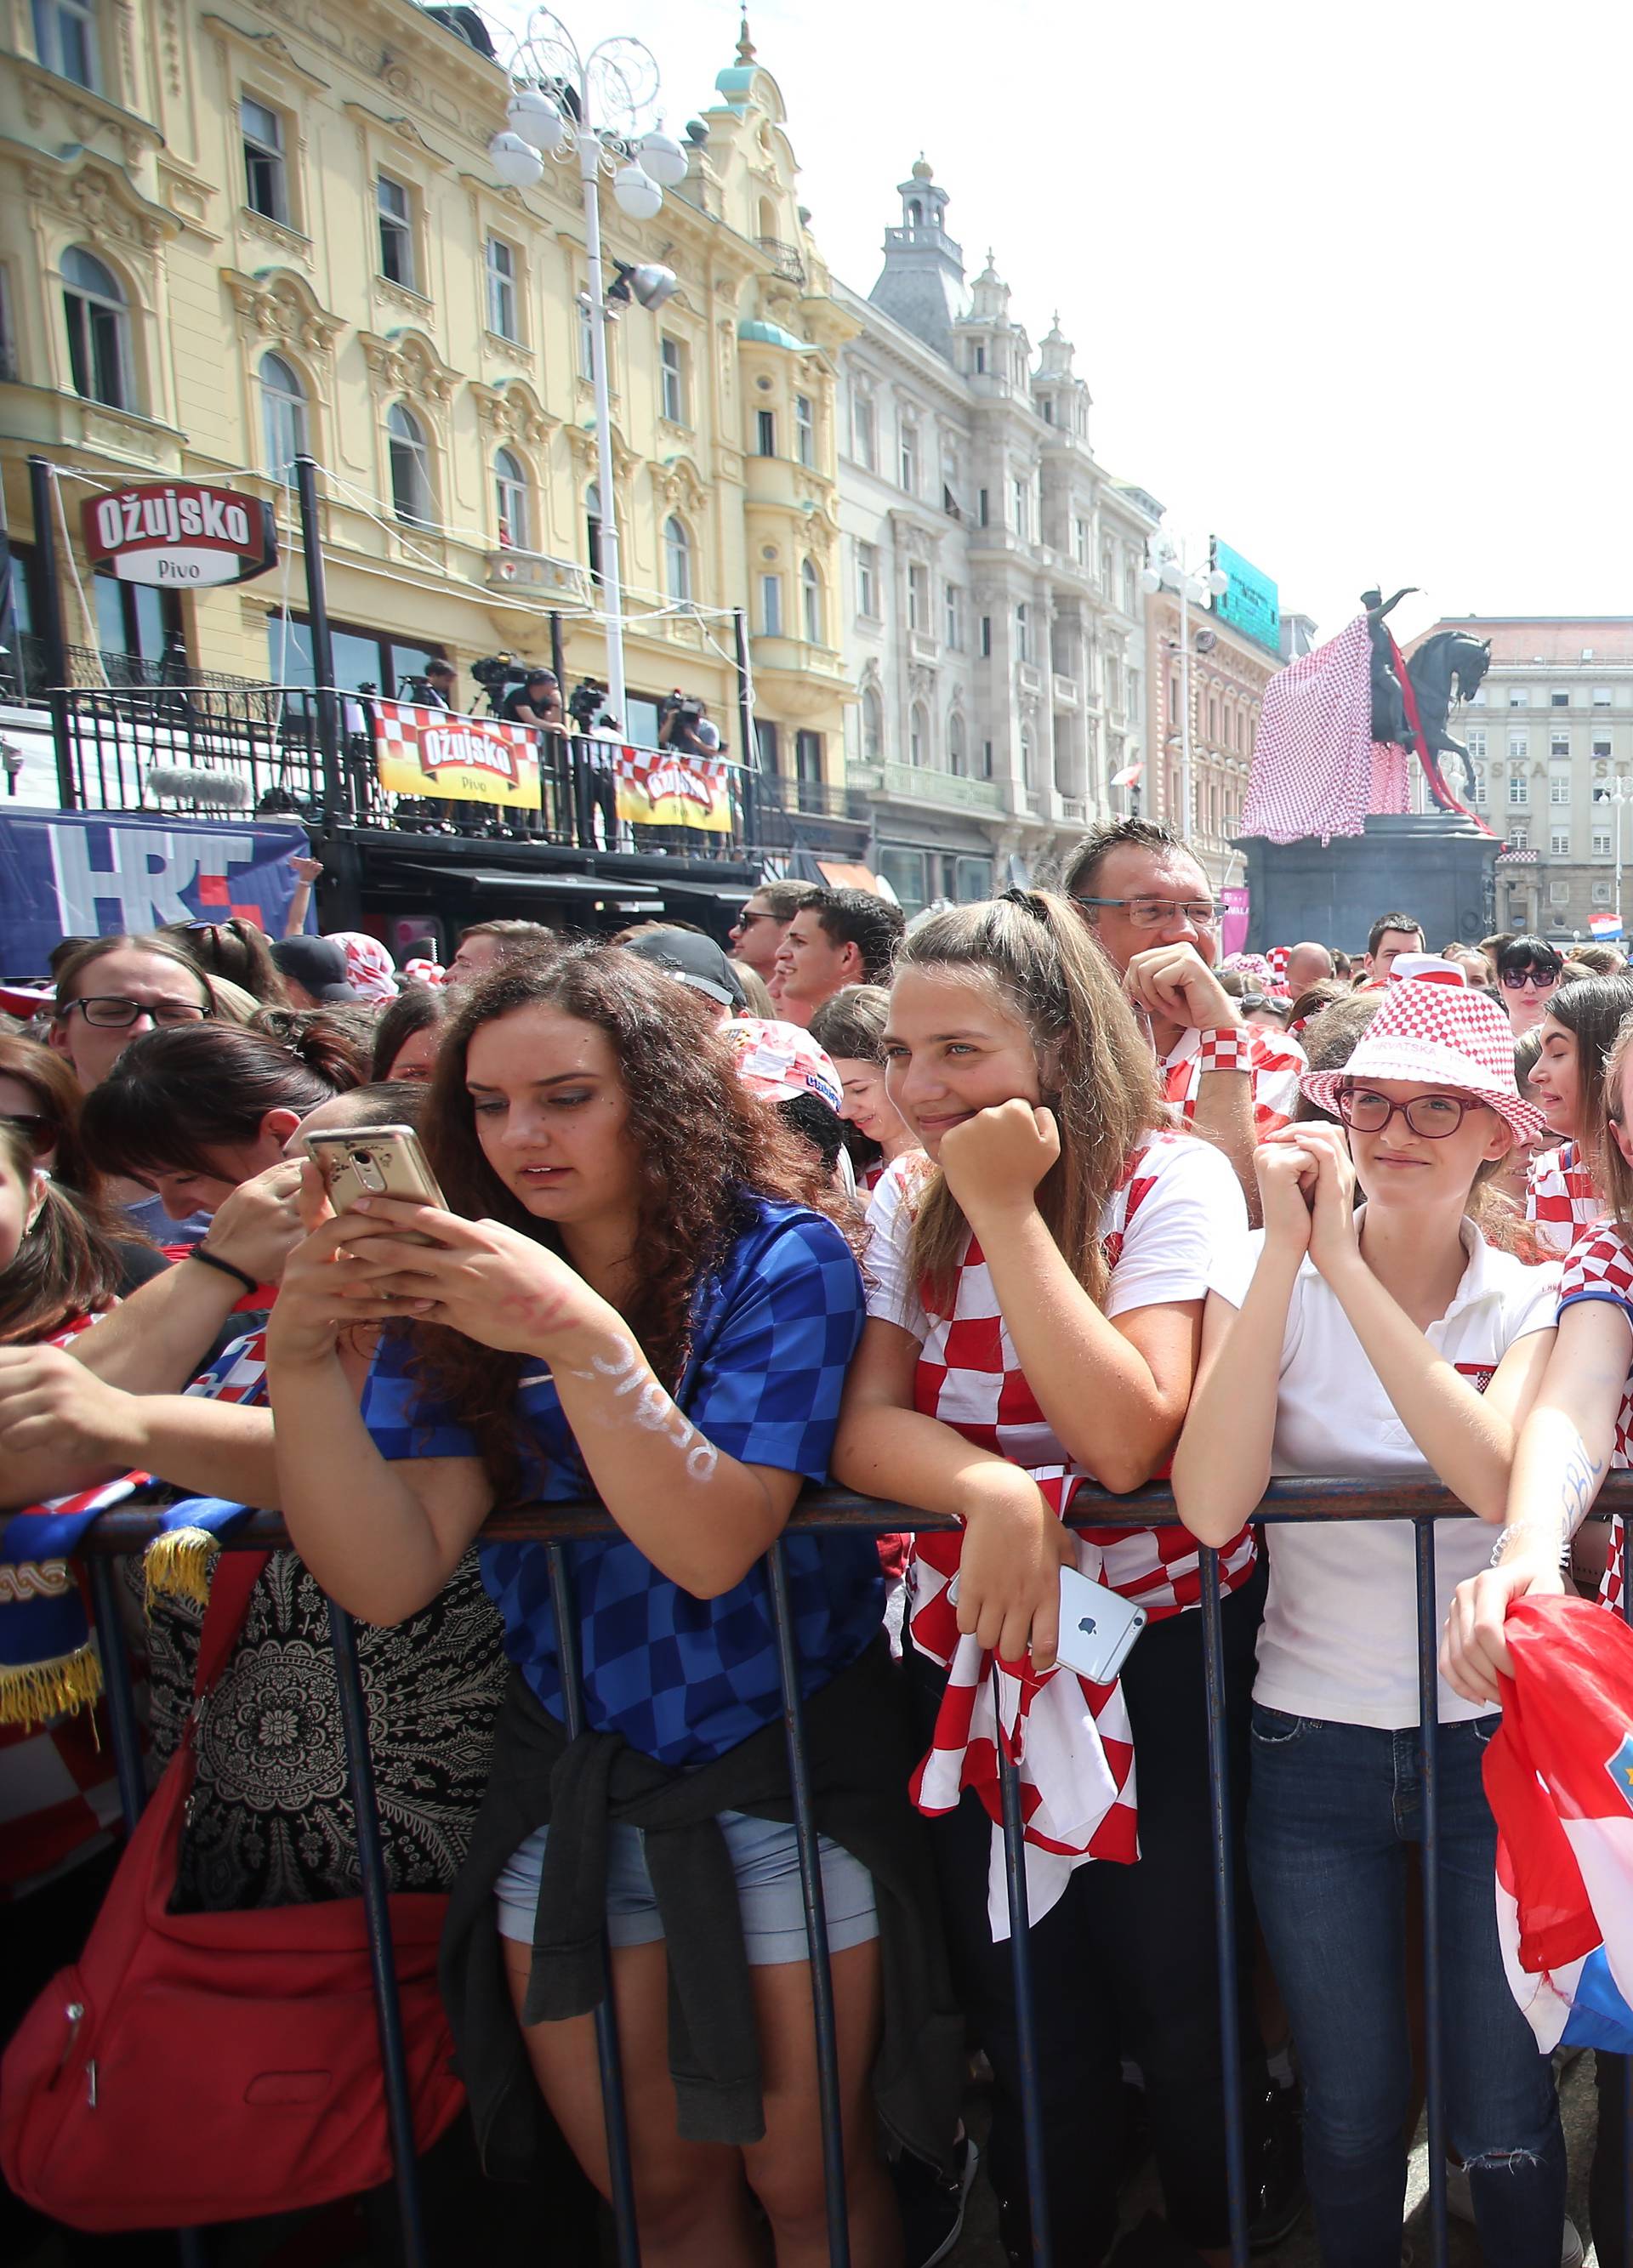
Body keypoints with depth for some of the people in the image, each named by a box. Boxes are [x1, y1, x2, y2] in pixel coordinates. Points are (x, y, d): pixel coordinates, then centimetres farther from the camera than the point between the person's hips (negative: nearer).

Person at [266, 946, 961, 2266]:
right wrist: (302, 1361, -30)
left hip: (786, 1768, -3)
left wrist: (581, 1337, -38)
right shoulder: (457, 1281, -5)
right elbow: (390, 1580, -16)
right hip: (570, 1783, 3)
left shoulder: (780, 1258, -16)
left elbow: (713, 1548, -26)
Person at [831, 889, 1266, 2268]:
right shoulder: (911, 1198, -3)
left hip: (1165, 1652, -3)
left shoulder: (1170, 1180, -15)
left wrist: (1006, 1209, -25)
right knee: (1026, 2025, 19)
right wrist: (993, 1490, -31)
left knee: (1182, 2012, 15)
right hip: (972, 1657, 3)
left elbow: (1127, 1439, -26)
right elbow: (864, 1426, -11)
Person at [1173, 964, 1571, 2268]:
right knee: (1354, 2121, 12)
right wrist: (1287, 1246, -25)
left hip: (1491, 1734, 1)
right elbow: (1210, 1506, -24)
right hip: (1315, 1740, 0)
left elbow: (1498, 1480, -26)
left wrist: (1346, 1265, -28)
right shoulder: (1267, 1278, -7)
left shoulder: (1528, 1301, -4)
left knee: (1505, 2127, 9)